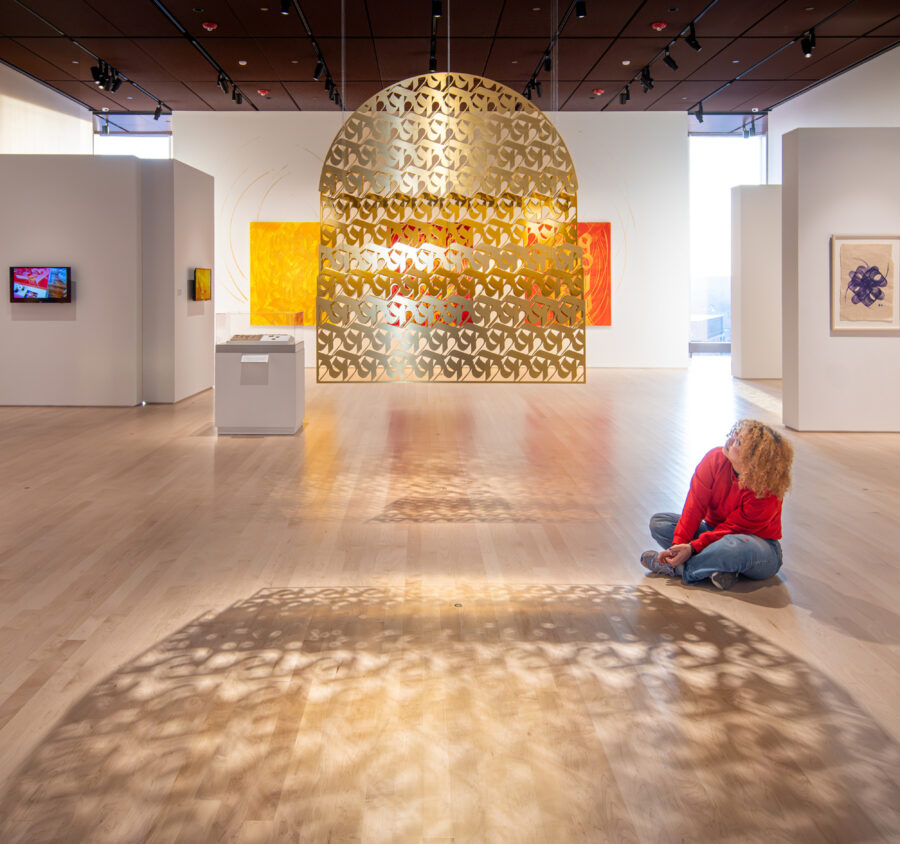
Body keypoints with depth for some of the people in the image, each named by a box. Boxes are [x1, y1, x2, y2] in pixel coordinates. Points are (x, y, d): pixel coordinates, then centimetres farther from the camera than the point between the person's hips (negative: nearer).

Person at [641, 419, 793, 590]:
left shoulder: (766, 492, -28)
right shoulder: (716, 459, -15)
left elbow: (732, 529, -24)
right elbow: (695, 504, -17)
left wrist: (692, 548, -32)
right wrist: (678, 544, -26)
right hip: (716, 531, 6)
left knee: (738, 546, -43)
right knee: (658, 522, -11)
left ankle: (674, 568, -21)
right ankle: (720, 567, -27)